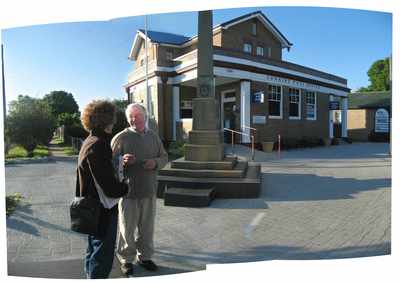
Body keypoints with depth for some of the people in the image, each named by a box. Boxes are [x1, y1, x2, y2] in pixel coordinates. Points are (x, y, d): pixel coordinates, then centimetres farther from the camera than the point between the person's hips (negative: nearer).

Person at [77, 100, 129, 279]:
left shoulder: (89, 141, 7)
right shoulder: (99, 145, -25)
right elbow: (110, 187, -25)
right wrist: (126, 187, -7)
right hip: (103, 210, -10)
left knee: (93, 252, 26)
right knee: (103, 258, 6)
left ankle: (91, 276, 44)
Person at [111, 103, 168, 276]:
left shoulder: (153, 136, 6)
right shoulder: (121, 137, -7)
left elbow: (164, 157, 12)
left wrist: (156, 163, -9)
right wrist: (122, 160, -28)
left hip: (149, 191, 4)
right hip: (128, 191, -4)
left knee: (147, 228, 17)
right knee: (127, 228, 8)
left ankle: (145, 256, 36)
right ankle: (126, 259, 29)